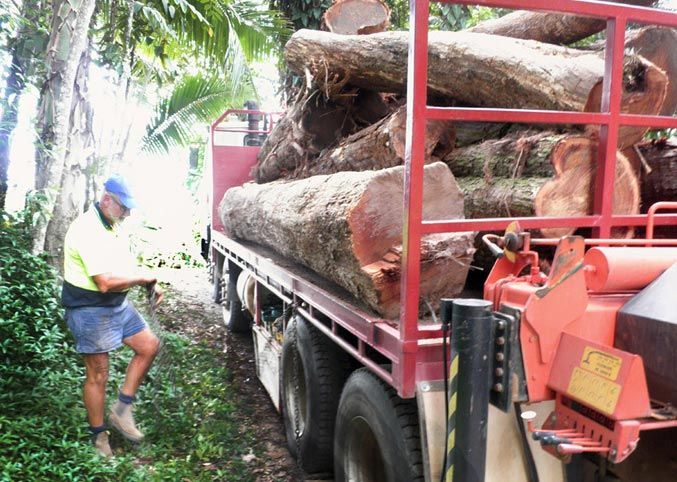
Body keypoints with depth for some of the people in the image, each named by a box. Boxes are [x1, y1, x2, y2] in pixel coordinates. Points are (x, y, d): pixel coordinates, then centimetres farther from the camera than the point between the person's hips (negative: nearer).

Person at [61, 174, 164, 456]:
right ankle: (98, 437, 20)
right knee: (98, 375, 2)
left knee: (149, 346, 10)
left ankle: (121, 409, 19)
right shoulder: (87, 230, -24)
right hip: (90, 310, -9)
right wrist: (142, 279, -17)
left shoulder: (114, 226, 7)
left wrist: (149, 285, 1)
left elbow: (126, 265, 18)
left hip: (118, 304, 9)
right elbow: (105, 282, -31)